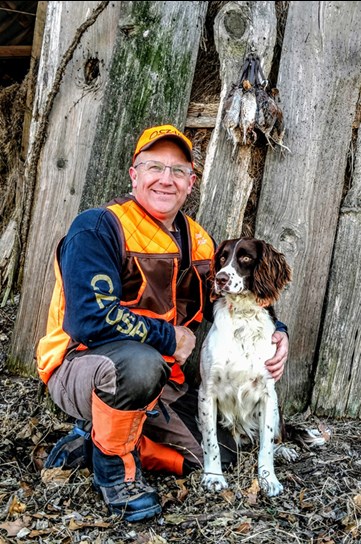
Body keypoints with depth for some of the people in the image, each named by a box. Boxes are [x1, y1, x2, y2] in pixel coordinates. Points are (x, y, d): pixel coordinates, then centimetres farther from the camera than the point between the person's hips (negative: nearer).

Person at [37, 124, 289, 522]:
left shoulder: (200, 242, 5)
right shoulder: (98, 229, -18)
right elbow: (90, 319, -29)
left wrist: (274, 333, -6)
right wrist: (170, 337, -19)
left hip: (159, 382, 7)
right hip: (82, 368, -7)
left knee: (221, 453, 6)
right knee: (138, 361, -40)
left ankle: (98, 437, 11)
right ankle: (113, 466, -10)